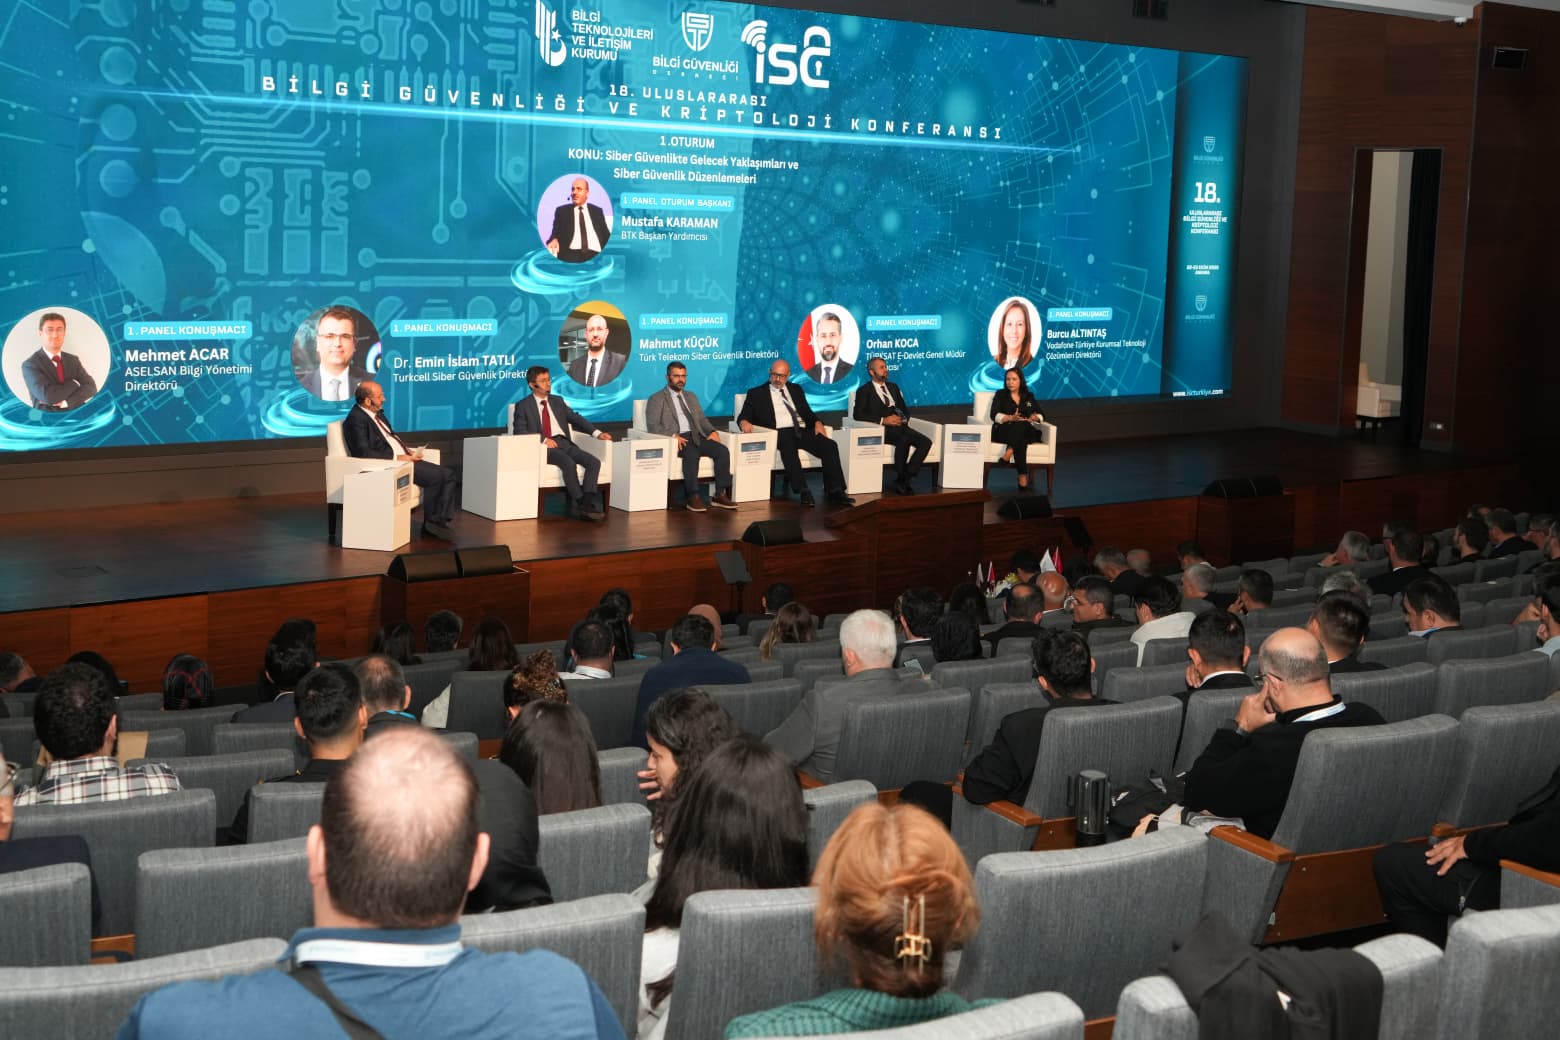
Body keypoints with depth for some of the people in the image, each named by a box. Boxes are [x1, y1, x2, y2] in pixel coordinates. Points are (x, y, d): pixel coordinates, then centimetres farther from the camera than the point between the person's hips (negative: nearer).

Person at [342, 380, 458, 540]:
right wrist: (397, 458, -20)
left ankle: (439, 521, -4)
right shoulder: (356, 419, -13)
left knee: (449, 475, -5)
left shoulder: (377, 413, 16)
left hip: (402, 458, 10)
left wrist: (408, 450, 7)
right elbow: (363, 452, -22)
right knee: (435, 477, -23)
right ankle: (430, 523, -6)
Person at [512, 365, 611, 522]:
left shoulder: (558, 401, 24)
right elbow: (519, 431, -4)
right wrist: (543, 440, -19)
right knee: (569, 463, -34)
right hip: (545, 447, -5)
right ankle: (579, 503, -27)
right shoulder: (523, 406, 7)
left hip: (565, 443, 5)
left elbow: (576, 418, 17)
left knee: (594, 461, -19)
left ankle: (587, 501, -29)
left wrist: (597, 433, 1)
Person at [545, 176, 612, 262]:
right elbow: (556, 232, 6)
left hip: (595, 255, 2)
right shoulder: (562, 211, 17)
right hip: (571, 254, -2)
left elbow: (606, 235, 18)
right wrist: (554, 240, -19)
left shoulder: (597, 211, 21)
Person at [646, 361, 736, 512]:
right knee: (692, 454, -37)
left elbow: (702, 419, 24)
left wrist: (712, 431, 2)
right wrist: (673, 436, -20)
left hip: (696, 437, 6)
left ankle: (720, 495, -19)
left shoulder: (691, 396, 27)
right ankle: (693, 497, -31)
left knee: (723, 451, -20)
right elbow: (652, 425, -5)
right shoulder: (657, 399, 6)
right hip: (675, 440, -6)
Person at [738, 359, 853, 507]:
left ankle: (834, 491, -27)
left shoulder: (796, 389, 25)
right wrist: (744, 422, -18)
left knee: (830, 445, -23)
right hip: (780, 433, -4)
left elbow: (807, 413, 24)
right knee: (788, 447, -40)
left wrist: (817, 422, 2)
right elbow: (743, 416, 7)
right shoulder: (756, 393, 14)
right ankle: (803, 491, -43)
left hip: (802, 431, 4)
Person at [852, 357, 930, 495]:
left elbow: (905, 409, 25)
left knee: (926, 442, -20)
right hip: (880, 429, -6)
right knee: (904, 440, -36)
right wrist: (883, 420, -17)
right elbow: (858, 414, -8)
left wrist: (904, 419, -1)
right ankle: (900, 479, -22)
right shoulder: (864, 390, 5)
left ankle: (906, 478, -18)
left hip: (899, 426, 6)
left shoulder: (893, 387, 24)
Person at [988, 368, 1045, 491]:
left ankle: (1009, 452, -52)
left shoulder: (1029, 396, 23)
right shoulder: (1000, 394, 16)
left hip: (1026, 432, 2)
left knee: (1021, 425, -38)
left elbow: (1040, 415, 16)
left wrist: (1035, 417, -10)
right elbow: (995, 415, 0)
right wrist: (1011, 418, -19)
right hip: (1003, 432, -2)